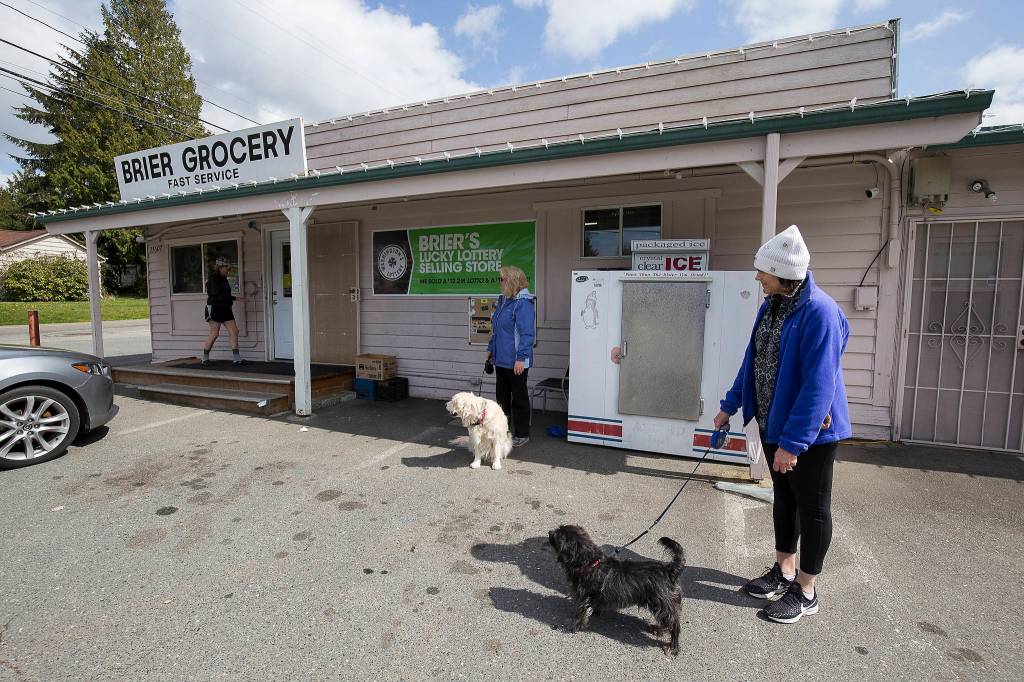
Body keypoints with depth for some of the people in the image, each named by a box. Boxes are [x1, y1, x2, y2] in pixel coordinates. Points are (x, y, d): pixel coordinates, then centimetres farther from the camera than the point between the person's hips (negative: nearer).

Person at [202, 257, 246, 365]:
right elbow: (219, 296, -20)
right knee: (214, 334, -5)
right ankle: (205, 358, 10)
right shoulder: (213, 280, -11)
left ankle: (236, 358, -1)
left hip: (225, 309, 8)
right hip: (215, 309, -8)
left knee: (234, 331, -2)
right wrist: (235, 298, -23)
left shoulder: (224, 279, 14)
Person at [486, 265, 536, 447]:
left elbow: (527, 333, -22)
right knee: (502, 396, 18)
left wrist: (521, 358, -24)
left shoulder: (523, 303, -17)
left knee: (519, 397, 5)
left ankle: (522, 434, 18)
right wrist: (491, 349, 22)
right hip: (501, 359, 9)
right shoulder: (502, 301, 12)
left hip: (515, 362, -9)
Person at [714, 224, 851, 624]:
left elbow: (818, 384, -26)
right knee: (783, 497, 20)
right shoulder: (771, 305, 3)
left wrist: (793, 442, -25)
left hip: (810, 430, -8)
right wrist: (730, 405, 14)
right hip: (772, 422, 8)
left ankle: (805, 591, 27)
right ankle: (783, 572, 39)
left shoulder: (820, 313, -24)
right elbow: (753, 359, 11)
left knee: (812, 506, 10)